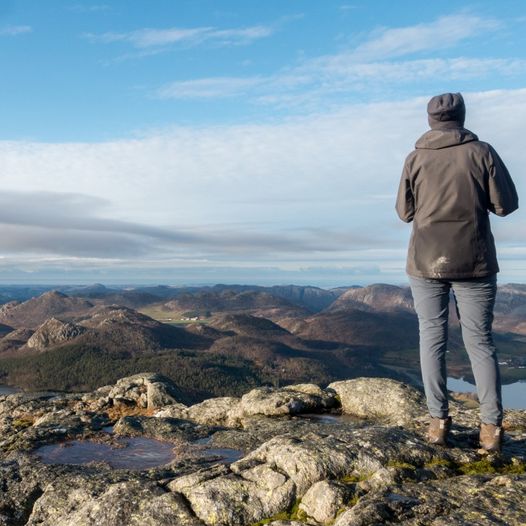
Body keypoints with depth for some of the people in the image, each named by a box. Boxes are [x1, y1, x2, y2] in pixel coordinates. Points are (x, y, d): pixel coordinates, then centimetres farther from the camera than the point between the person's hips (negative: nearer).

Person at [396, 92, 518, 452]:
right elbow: (506, 204, -2)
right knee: (480, 341, 6)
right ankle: (491, 426, 5)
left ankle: (439, 422, 6)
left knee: (432, 338, 7)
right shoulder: (481, 152, -4)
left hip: (426, 263, 1)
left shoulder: (415, 159, 0)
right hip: (474, 262, 0)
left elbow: (405, 212, 5)